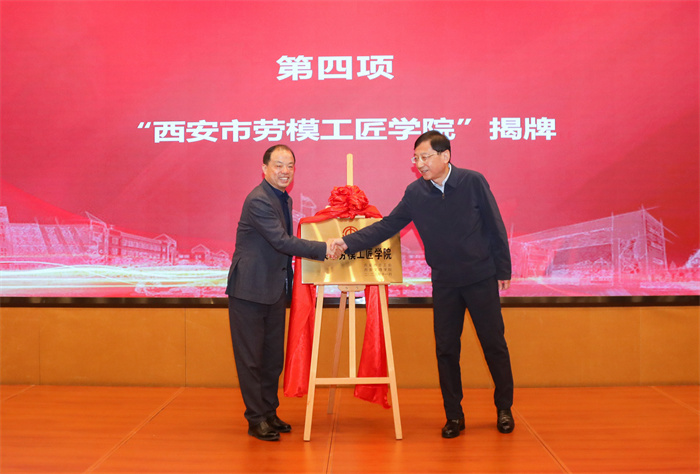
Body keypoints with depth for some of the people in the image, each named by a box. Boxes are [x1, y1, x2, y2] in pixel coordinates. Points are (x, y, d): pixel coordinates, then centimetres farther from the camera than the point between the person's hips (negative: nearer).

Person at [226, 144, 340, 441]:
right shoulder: (258, 200, -17)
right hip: (250, 289, -9)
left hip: (275, 291, 9)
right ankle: (257, 419, 8)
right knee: (250, 358, 0)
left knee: (273, 358, 13)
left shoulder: (284, 199, 13)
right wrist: (323, 249, -25)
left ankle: (270, 413, 24)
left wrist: (288, 285, 18)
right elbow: (281, 241, -24)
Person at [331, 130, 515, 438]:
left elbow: (495, 226, -4)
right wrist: (349, 243, -16)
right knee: (446, 349, 5)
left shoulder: (473, 182, -11)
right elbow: (386, 226, -4)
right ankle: (454, 415, 18)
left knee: (494, 344, 6)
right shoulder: (415, 193, -5)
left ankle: (504, 409, 23)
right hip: (444, 282, 2)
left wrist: (503, 269, -2)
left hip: (481, 277, -2)